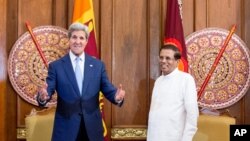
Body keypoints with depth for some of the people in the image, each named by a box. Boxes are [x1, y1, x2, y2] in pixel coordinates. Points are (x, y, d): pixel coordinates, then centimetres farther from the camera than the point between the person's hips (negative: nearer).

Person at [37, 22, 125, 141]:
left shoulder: (98, 65, 6)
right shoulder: (56, 66, 1)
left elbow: (108, 90, 4)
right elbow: (49, 91, -5)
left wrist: (117, 96, -18)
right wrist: (43, 96, -28)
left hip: (92, 127, 2)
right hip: (66, 128, -2)